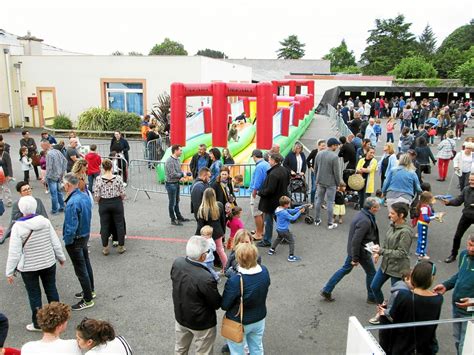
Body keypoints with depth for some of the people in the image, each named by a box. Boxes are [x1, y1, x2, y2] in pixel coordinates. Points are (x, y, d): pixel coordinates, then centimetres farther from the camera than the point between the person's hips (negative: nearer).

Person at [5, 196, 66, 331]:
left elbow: (14, 252, -16)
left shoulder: (17, 227, -19)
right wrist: (61, 257, 11)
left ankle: (37, 324, 25)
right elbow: (56, 243, -5)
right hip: (48, 263, 3)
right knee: (51, 289, 18)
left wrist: (9, 271, -5)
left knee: (34, 295, 12)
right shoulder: (45, 221, -11)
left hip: (29, 267, -3)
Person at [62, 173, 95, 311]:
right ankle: (90, 291, 39)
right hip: (86, 235, 9)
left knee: (81, 270, 4)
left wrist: (67, 241, -12)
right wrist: (85, 232, 16)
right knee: (86, 264, 22)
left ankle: (88, 300, 15)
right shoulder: (85, 196, -2)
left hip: (76, 239, -9)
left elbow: (71, 227, -25)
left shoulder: (72, 203, -28)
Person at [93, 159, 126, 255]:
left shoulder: (98, 179, -11)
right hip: (117, 203, 0)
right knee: (119, 224, 11)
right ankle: (121, 247, 19)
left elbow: (96, 196, -9)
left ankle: (105, 248, 18)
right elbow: (122, 194, -8)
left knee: (104, 226, 11)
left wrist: (100, 203, 11)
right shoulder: (118, 178, -11)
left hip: (104, 204, 0)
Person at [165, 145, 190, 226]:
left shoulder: (177, 159, 5)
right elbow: (173, 174, -26)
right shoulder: (170, 161, -22)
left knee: (177, 201, 21)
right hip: (171, 184, -9)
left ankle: (179, 217, 35)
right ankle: (173, 220, 17)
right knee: (172, 202, 5)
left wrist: (181, 176, -4)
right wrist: (182, 174, -14)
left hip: (177, 183, 9)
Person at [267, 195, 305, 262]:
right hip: (284, 230, -10)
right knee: (291, 241, 3)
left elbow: (292, 210, 1)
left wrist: (300, 207, -7)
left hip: (279, 229, 10)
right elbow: (293, 218, -25)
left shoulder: (279, 209, 1)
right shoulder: (284, 213, -29)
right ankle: (291, 256, 6)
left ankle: (271, 250, 43)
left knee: (279, 238, 33)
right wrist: (300, 212, -18)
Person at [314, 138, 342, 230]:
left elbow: (315, 169, 9)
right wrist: (338, 183, -2)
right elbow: (336, 172, -16)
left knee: (319, 200, 15)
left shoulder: (319, 154, 1)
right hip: (331, 183, -6)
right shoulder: (334, 156, -19)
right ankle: (330, 223, 11)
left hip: (320, 181, 6)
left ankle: (317, 220, 24)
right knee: (330, 202, 3)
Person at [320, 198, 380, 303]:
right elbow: (356, 241, -29)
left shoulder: (361, 214, 1)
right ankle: (372, 297, 33)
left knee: (345, 269, 19)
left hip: (353, 249, 9)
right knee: (371, 273, 13)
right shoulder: (365, 221, -29)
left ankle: (326, 290, 23)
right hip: (362, 252, -9)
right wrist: (355, 259, -23)